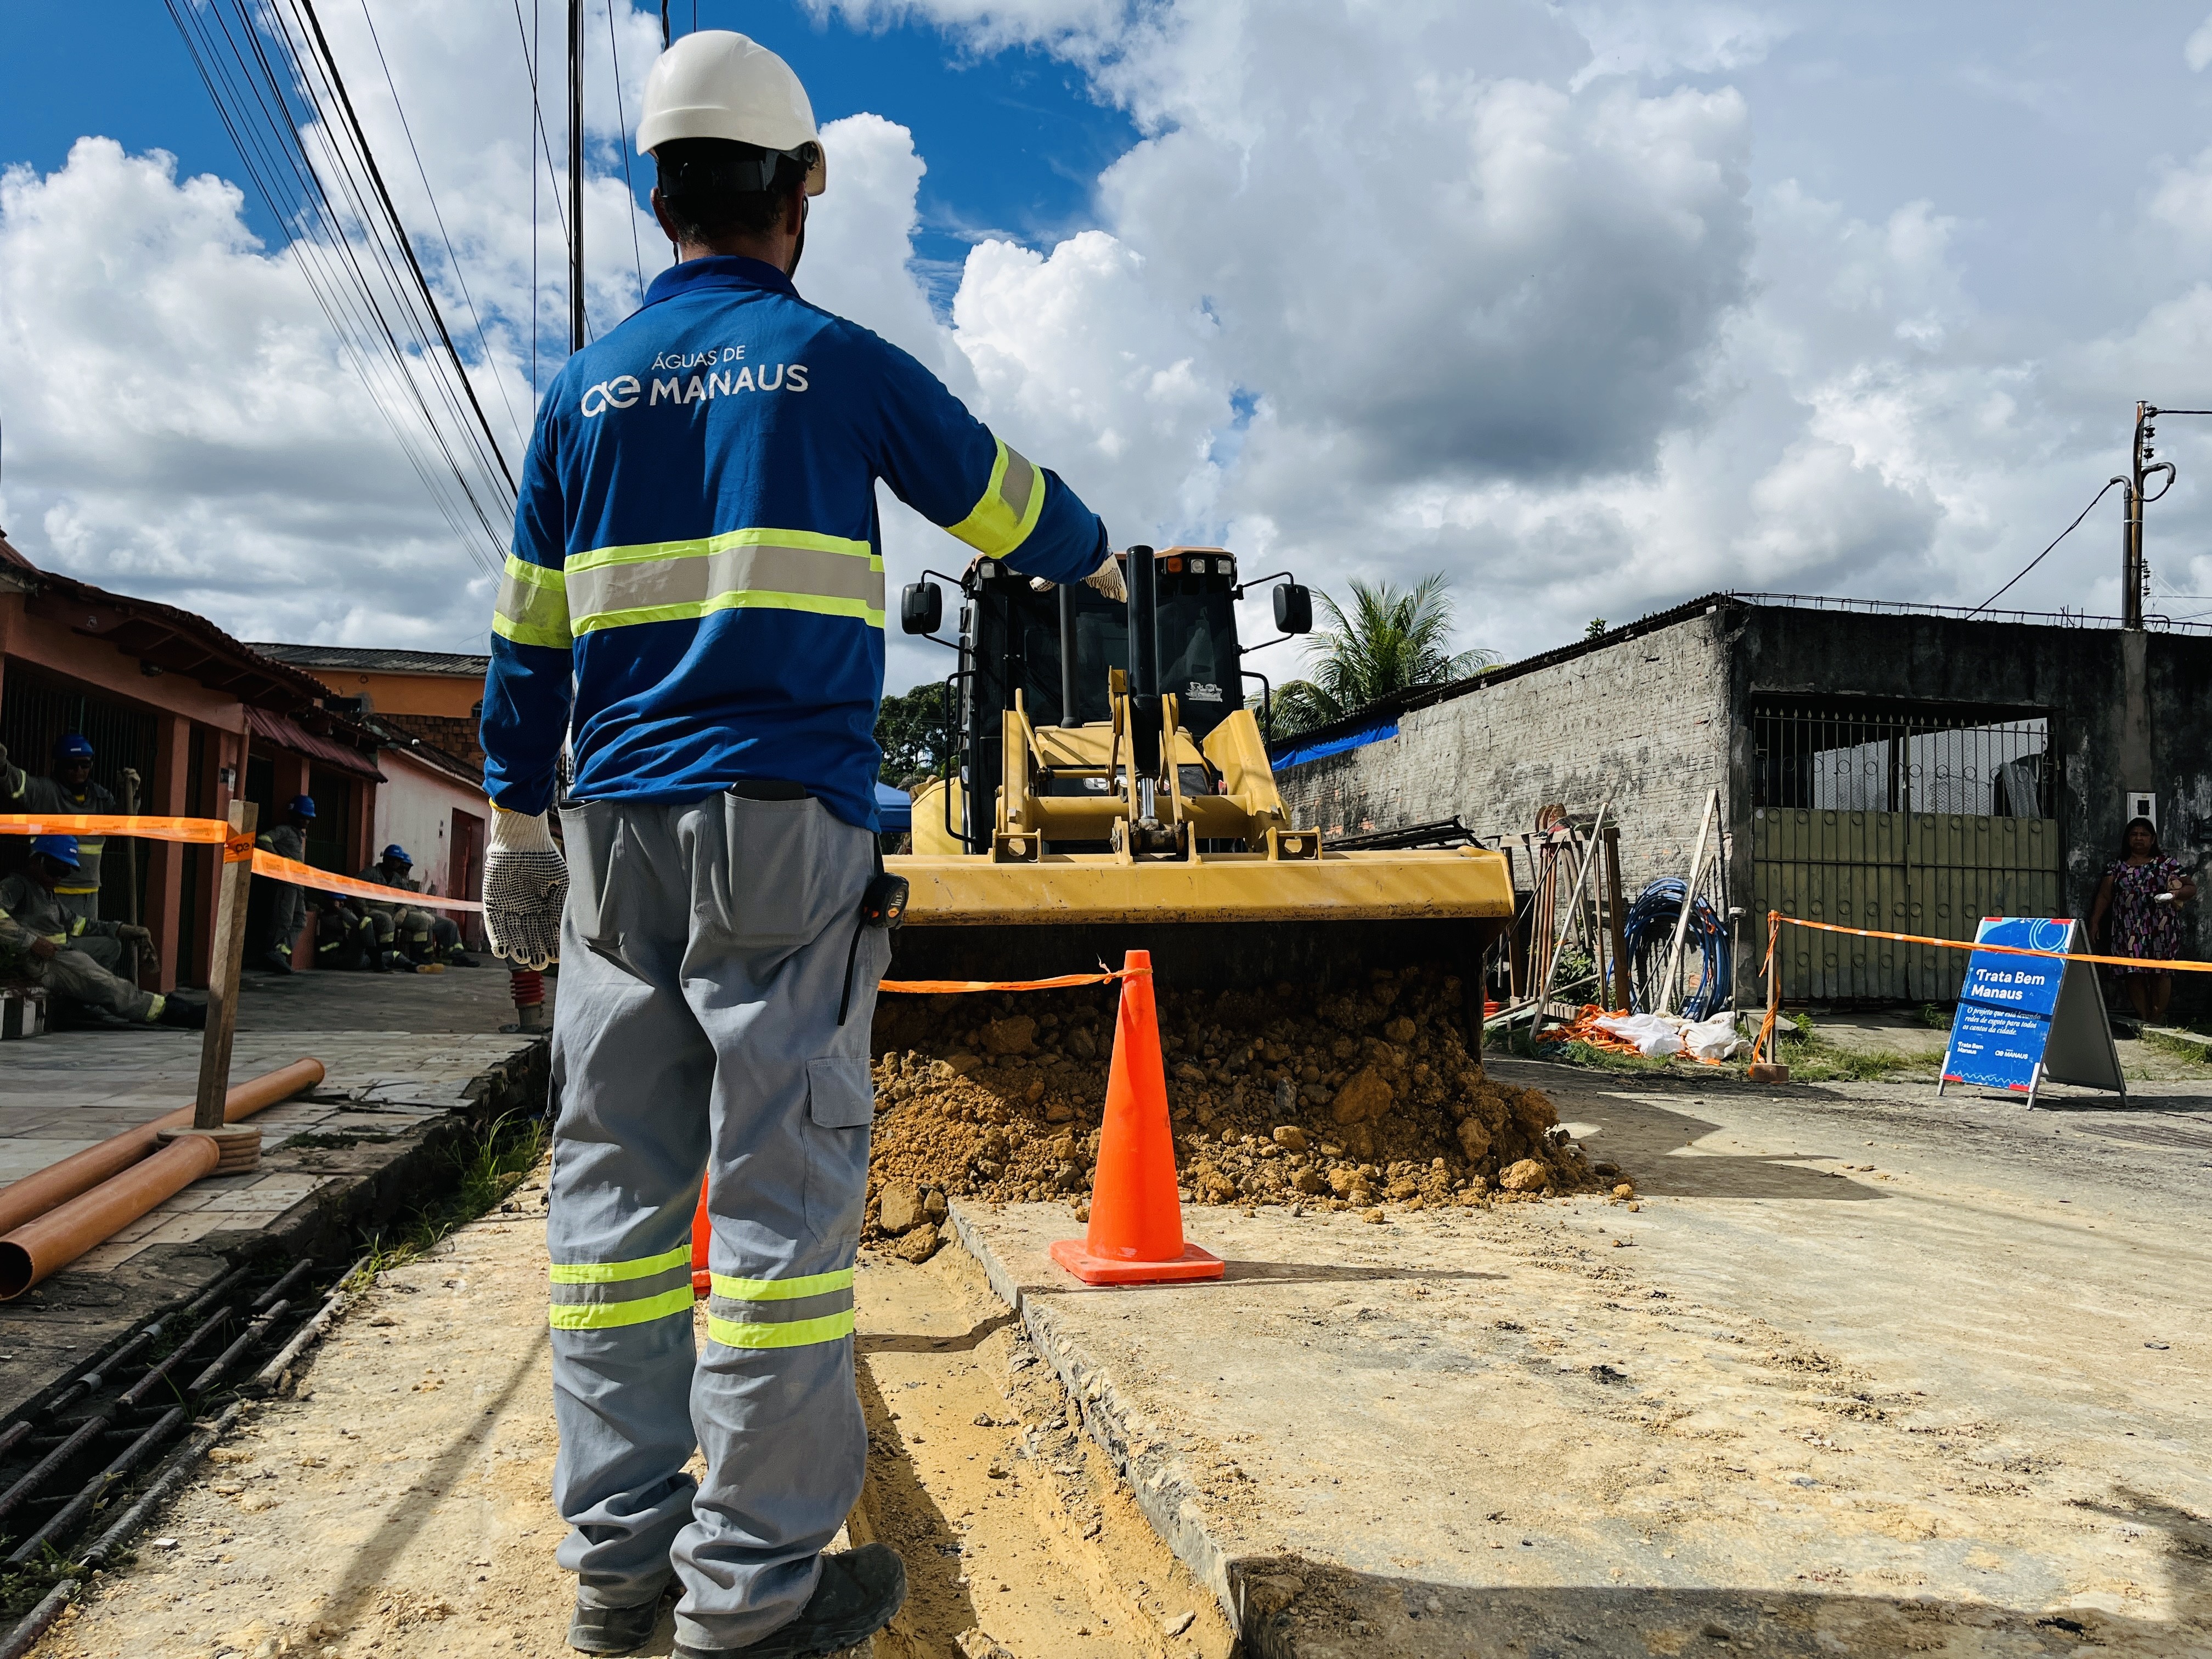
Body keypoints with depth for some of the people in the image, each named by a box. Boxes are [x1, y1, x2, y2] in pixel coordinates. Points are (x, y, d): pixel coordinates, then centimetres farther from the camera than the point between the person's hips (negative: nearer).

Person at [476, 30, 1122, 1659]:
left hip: (615, 832, 5)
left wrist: (516, 832, 20)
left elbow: (528, 632, 15)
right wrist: (1099, 558, 37)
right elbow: (1004, 500, 16)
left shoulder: (586, 385, 15)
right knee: (782, 1188, -3)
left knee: (617, 1182, 7)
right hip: (783, 822, -4)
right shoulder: (837, 360, 5)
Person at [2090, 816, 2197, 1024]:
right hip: (2129, 930, 1)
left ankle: (2157, 1020, 3)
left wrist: (2177, 893, -13)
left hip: (2160, 929, -1)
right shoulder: (2116, 867, 12)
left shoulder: (2166, 864, 9)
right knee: (2133, 974, -4)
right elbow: (2104, 897, 10)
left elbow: (2191, 888, 9)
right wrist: (2095, 921, 0)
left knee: (2160, 972, -4)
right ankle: (2142, 1020, 3)